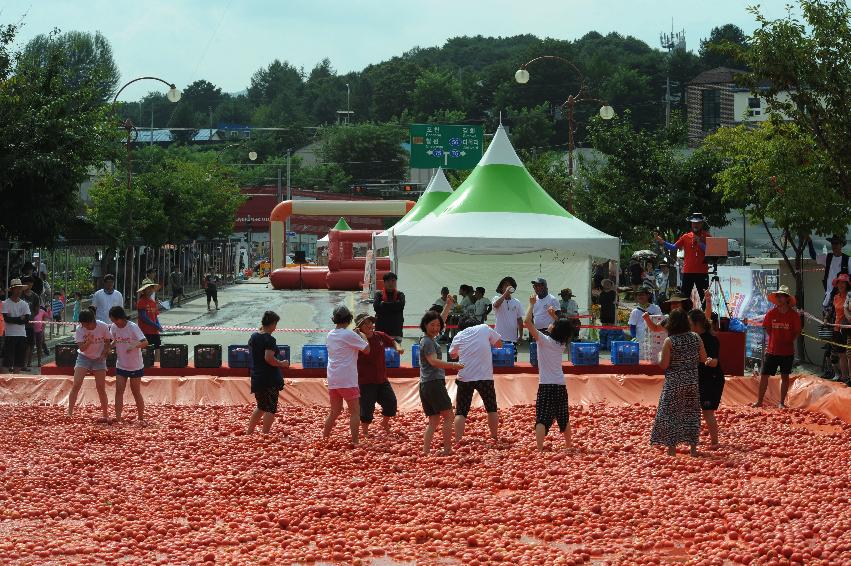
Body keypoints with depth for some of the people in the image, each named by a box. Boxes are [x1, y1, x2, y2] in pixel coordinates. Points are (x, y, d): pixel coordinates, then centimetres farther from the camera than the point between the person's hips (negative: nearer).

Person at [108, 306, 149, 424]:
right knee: (119, 391, -5)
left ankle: (141, 418, 19)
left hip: (135, 366, -4)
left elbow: (145, 342, -23)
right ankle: (118, 418, -6)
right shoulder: (113, 327, -2)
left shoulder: (133, 327, -18)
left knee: (136, 392, 5)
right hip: (121, 365, 4)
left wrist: (134, 345, -40)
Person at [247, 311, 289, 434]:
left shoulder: (253, 337, 8)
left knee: (261, 406, 22)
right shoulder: (269, 339, -16)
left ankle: (249, 432, 25)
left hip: (256, 378, 8)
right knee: (270, 408, 0)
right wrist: (282, 364, -12)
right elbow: (269, 358, -24)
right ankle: (265, 435, -2)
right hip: (269, 379, -8)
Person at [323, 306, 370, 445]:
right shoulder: (349, 335, -11)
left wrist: (358, 335, 16)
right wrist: (363, 337, 8)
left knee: (335, 411, 18)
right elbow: (367, 349, -8)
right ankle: (355, 442, -5)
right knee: (355, 411, 0)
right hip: (347, 380, -7)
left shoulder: (330, 335, 11)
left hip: (332, 380, 7)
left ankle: (324, 438, 21)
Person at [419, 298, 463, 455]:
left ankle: (425, 452, 1)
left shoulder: (431, 338, 17)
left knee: (434, 421, 8)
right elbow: (433, 361, -24)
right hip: (434, 383, -10)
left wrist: (448, 306, 38)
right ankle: (447, 449, -8)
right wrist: (453, 365, -32)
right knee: (448, 416, -5)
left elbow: (441, 319, 33)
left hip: (425, 385, 10)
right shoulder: (428, 342, -10)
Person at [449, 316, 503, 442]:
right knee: (491, 409, 18)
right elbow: (499, 343, 13)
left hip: (465, 378, 0)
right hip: (485, 377, 0)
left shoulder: (458, 336, 8)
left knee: (460, 412, 5)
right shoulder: (484, 328, 2)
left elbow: (453, 354, 23)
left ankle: (457, 441, -6)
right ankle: (494, 437, 26)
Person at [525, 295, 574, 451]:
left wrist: (532, 304, -5)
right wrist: (553, 315, 28)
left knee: (542, 420, -12)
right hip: (561, 385, 6)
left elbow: (527, 322, -16)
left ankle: (539, 449, -24)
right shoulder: (562, 343, 7)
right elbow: (562, 329, 32)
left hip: (546, 386, -6)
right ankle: (568, 444, 36)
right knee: (564, 418, 21)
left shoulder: (544, 340, -9)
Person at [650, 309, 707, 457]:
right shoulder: (695, 338, -1)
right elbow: (703, 359, 3)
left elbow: (664, 365, -14)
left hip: (674, 382, -4)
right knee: (691, 413, 14)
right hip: (692, 381, 4)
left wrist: (660, 356, 5)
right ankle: (693, 447, 17)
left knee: (671, 413, 4)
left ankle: (672, 448, 2)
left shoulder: (669, 341, -13)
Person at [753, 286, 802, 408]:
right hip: (772, 350, 1)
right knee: (764, 375, 0)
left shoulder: (793, 315, -4)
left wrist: (789, 342, -5)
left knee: (785, 376, 8)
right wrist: (773, 341, 2)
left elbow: (797, 332, 2)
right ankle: (759, 401, 8)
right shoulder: (771, 313, 0)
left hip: (787, 351, -1)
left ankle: (782, 402, 17)